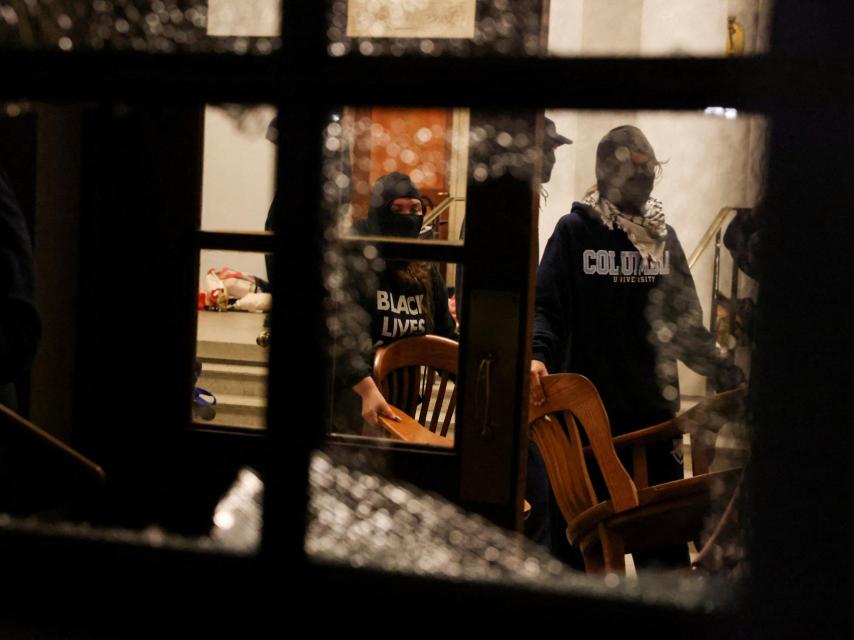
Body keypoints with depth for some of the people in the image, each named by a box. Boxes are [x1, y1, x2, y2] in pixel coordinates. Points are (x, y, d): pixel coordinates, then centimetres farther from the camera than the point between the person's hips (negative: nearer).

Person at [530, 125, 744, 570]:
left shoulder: (663, 236, 13)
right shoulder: (575, 230, 0)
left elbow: (684, 318, 16)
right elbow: (546, 304, -6)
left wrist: (722, 371, 7)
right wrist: (538, 355, -24)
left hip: (654, 407, 4)